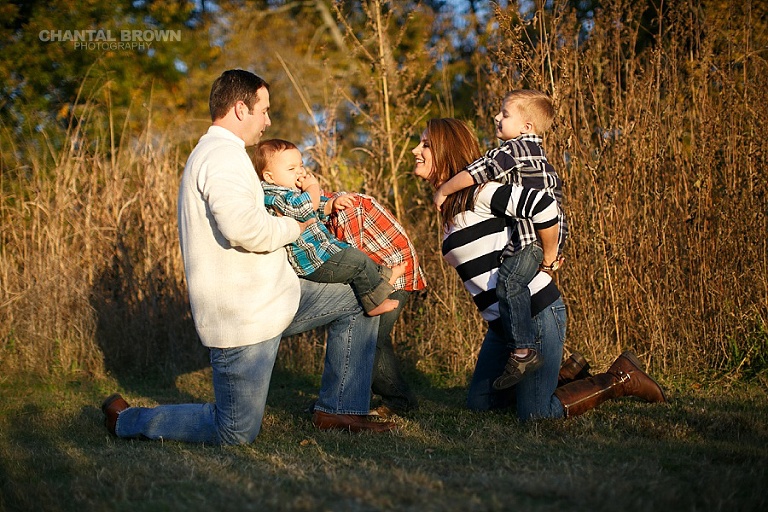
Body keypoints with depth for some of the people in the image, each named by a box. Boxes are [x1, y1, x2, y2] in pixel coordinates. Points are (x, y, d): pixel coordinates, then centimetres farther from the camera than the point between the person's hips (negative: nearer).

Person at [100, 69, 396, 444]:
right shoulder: (224, 155, -17)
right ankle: (126, 419, 11)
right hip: (243, 317, -11)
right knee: (236, 433, -4)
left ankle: (337, 410, 15)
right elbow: (243, 227, -32)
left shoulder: (211, 154, 19)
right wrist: (293, 227, -14)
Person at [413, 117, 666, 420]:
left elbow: (542, 204, -24)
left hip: (536, 311, -9)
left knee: (535, 415, -7)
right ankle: (566, 375, 24)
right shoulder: (450, 208, 13)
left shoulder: (478, 192, -15)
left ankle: (619, 378, 8)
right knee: (479, 403, 14)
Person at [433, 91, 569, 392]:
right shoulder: (535, 151, 23)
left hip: (538, 235, -12)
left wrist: (443, 192, 0)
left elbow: (476, 172, -14)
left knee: (509, 282, -25)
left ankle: (523, 352, -32)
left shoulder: (518, 147, -8)